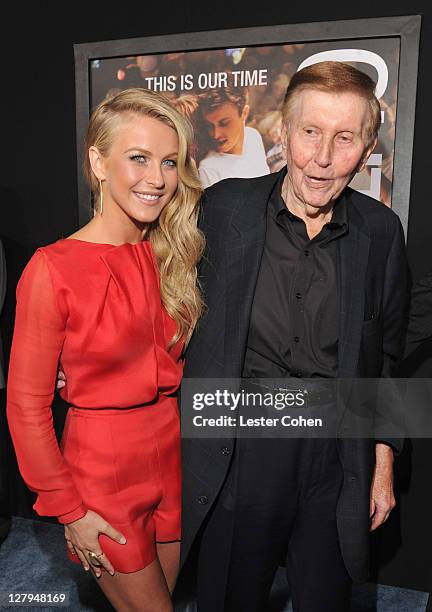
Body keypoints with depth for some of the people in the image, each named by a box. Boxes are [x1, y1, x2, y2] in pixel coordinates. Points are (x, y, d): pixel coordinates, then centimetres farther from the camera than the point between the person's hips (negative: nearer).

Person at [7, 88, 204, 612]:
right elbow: (26, 406, -12)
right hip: (103, 470, -5)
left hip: (176, 460, 5)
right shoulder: (54, 269, -18)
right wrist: (69, 510, -7)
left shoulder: (173, 255, -2)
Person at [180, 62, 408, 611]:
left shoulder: (380, 230, -2)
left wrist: (384, 462, 8)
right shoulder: (225, 207, -8)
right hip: (238, 451, -1)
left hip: (337, 456, 2)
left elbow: (388, 355, 6)